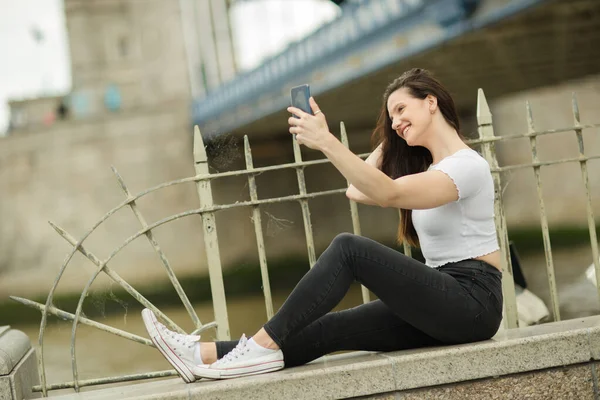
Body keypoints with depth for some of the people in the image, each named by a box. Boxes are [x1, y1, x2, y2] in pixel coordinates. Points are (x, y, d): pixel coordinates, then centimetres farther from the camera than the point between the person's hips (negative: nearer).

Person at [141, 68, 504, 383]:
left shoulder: (467, 165, -9)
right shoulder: (429, 168, 22)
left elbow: (387, 194, -26)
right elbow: (357, 192, 24)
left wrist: (327, 143, -34)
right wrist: (391, 140, 21)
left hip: (472, 300, -8)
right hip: (440, 301, 8)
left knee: (348, 248, -22)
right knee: (331, 328, -9)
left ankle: (267, 345, -21)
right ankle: (206, 354, -19)